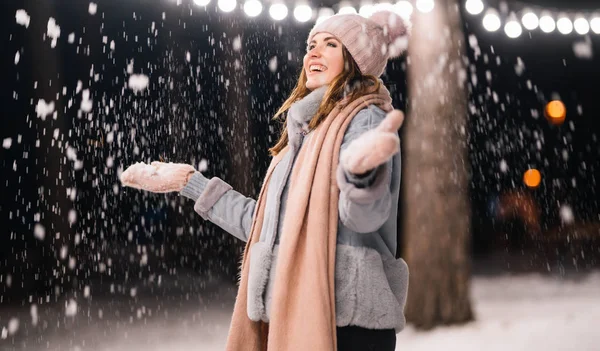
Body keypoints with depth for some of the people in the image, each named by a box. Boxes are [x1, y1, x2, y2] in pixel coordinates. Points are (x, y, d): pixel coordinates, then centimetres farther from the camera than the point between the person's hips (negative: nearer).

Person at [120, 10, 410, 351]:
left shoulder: (366, 120, -5)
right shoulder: (306, 129, 18)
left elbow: (364, 216, -22)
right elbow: (265, 226, 21)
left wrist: (359, 169, -44)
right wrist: (188, 180, 26)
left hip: (347, 318, -7)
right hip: (294, 314, 8)